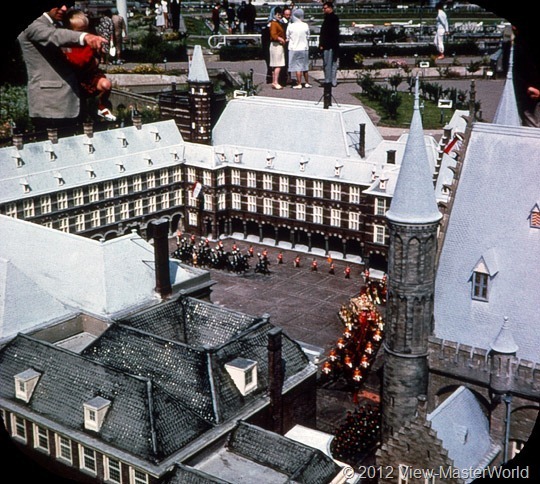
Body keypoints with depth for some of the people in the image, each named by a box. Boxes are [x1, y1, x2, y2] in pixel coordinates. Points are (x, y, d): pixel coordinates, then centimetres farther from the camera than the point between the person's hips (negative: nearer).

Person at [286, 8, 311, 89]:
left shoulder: (291, 26, -10)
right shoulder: (305, 25, -4)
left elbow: (287, 38, -3)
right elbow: (308, 37, 5)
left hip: (294, 49, -3)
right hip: (304, 48, 3)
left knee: (297, 67, -1)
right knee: (305, 66, 14)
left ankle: (299, 84, -2)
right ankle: (307, 83, 22)